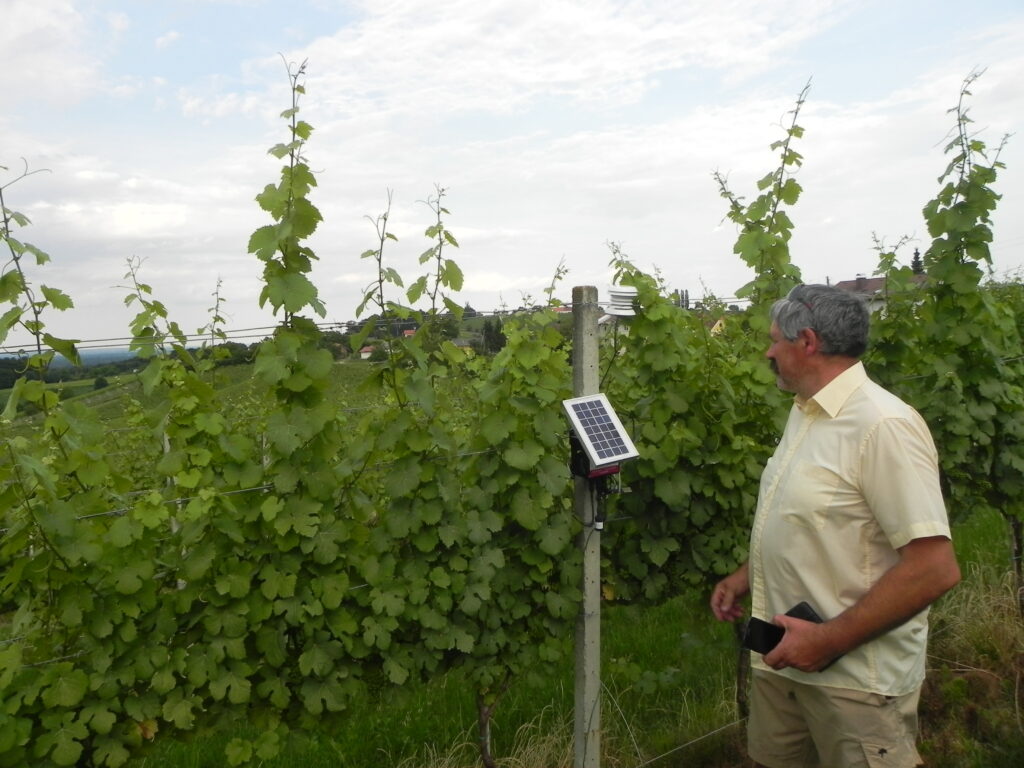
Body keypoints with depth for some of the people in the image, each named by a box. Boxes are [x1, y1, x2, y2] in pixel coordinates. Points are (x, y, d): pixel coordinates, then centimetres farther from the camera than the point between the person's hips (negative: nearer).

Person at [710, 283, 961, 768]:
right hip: (784, 656, 8)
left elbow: (935, 568, -25)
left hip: (854, 680, -8)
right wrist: (746, 576, 12)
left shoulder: (883, 425, -21)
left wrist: (830, 641, -23)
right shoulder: (805, 412, 8)